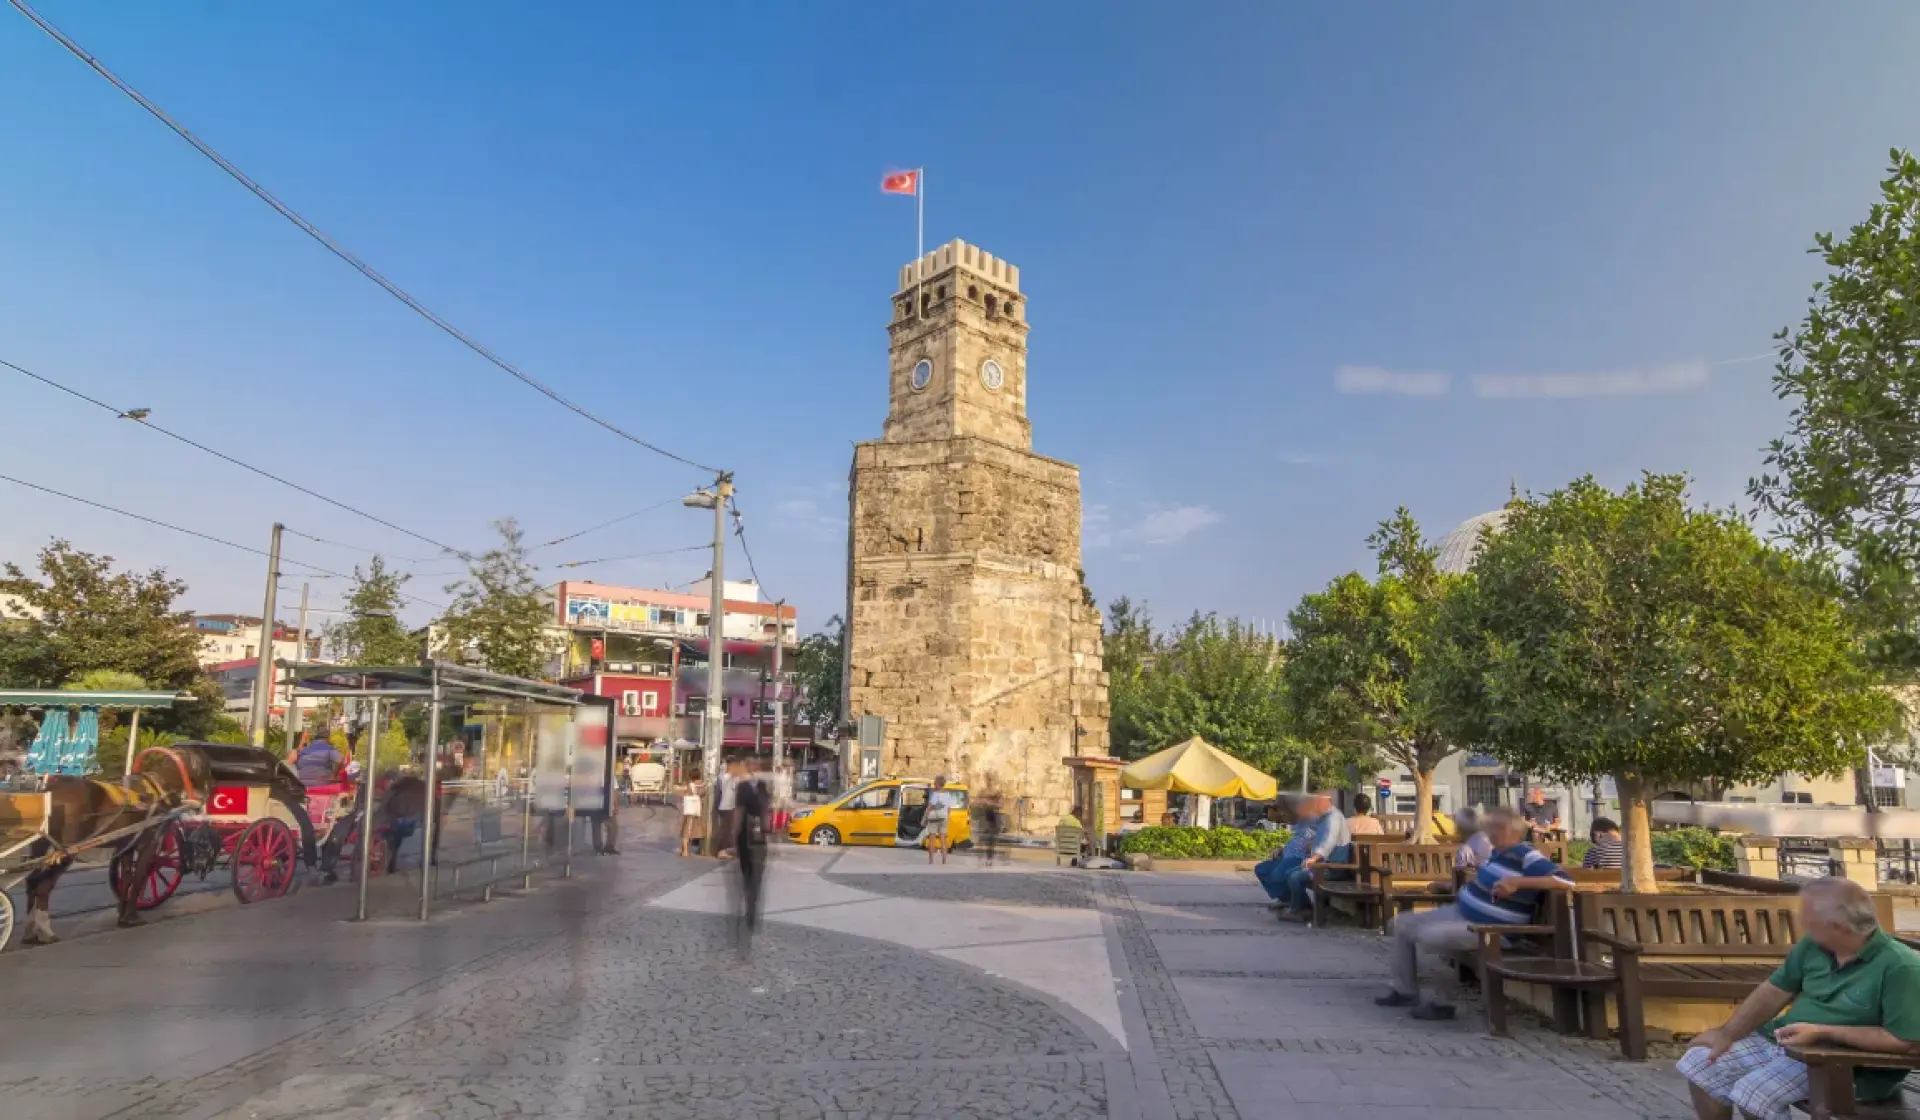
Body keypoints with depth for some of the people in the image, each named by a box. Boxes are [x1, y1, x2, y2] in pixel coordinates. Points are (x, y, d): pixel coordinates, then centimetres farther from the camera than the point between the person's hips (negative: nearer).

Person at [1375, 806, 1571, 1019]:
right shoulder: (1500, 852, 9)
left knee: (1425, 935, -27)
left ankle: (1441, 1003, -10)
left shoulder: (1527, 857, -18)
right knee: (1402, 923, 8)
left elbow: (1566, 882, -31)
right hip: (1461, 912, 10)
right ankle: (1405, 991, 17)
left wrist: (1518, 882, -35)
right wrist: (1473, 881, 13)